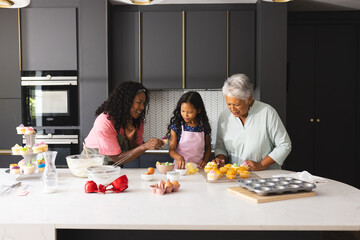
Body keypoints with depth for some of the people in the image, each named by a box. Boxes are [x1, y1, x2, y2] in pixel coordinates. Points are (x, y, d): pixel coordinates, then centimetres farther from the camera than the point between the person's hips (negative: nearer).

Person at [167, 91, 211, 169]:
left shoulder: (203, 126, 5)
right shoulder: (176, 126, -1)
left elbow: (208, 147, 16)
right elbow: (171, 149, -4)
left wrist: (205, 161, -1)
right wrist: (178, 157, -24)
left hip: (198, 168, 2)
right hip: (180, 167, -1)